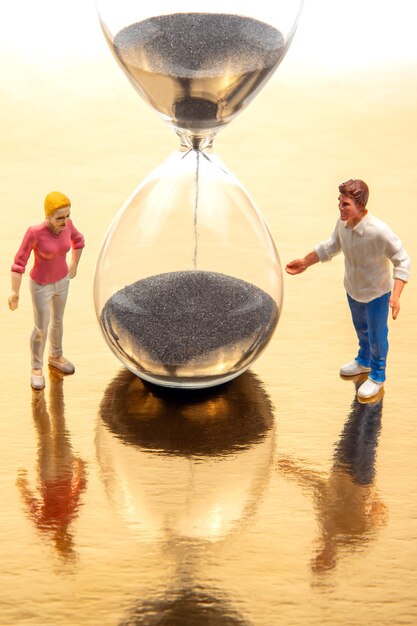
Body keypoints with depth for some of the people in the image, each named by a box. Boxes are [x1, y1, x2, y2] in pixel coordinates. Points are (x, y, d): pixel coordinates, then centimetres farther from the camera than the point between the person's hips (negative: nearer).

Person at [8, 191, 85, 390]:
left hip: (62, 280, 5)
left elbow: (78, 240, 4)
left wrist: (74, 266, 12)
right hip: (41, 285, -5)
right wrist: (15, 292, -19)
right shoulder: (35, 232, -30)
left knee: (57, 320, 23)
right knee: (41, 328, 11)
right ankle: (37, 368, 33)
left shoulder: (66, 224, -16)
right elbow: (19, 262, -23)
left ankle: (55, 356, 47)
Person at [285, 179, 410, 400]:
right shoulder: (343, 223, -18)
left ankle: (377, 376, 39)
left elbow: (402, 261, -27)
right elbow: (332, 245, 4)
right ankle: (364, 361, 56)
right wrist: (305, 262, 5)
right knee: (361, 329, 29)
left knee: (376, 336, 14)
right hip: (353, 289, 6)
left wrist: (396, 295, -36)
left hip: (376, 293, -6)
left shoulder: (379, 232, -37)